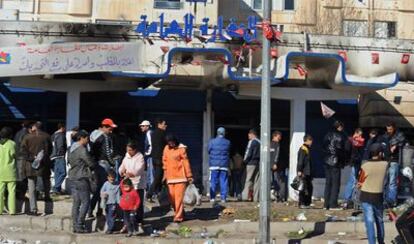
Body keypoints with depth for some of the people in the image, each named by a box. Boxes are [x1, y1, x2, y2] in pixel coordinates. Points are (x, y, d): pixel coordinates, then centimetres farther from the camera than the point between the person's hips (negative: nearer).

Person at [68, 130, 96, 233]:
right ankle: (79, 225, -7)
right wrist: (95, 165, 10)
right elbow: (91, 164, -10)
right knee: (85, 202, -4)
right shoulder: (82, 150, -15)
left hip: (72, 178, 9)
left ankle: (75, 226, 11)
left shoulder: (71, 149, 13)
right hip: (81, 178, -9)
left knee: (76, 203, 10)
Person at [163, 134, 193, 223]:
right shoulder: (166, 148, 9)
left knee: (179, 197, -8)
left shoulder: (181, 149, -4)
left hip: (180, 176, -5)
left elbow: (186, 162, -4)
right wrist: (165, 174, 16)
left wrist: (189, 176, -4)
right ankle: (178, 213, 22)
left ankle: (179, 216, -4)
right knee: (171, 197, 4)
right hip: (170, 177, 5)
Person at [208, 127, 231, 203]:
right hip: (224, 165, 1)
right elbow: (229, 153, 11)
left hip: (214, 165, -1)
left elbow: (209, 151, 6)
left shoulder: (212, 142, -4)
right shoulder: (227, 142, 0)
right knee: (224, 182, 4)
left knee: (213, 182, 4)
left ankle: (212, 197, 2)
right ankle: (223, 198, 3)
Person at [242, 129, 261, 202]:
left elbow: (248, 153, -12)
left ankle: (246, 195, -11)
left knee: (248, 180, -5)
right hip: (258, 163, 6)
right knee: (256, 180, 6)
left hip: (251, 163, -6)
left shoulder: (251, 142, -7)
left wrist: (245, 160, 1)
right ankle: (256, 197, 3)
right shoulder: (260, 142, 14)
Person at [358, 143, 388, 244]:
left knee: (369, 222, -3)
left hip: (366, 196, -3)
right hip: (378, 196, 3)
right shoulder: (385, 164, -6)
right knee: (379, 220, 21)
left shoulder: (365, 165, -12)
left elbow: (360, 183, -3)